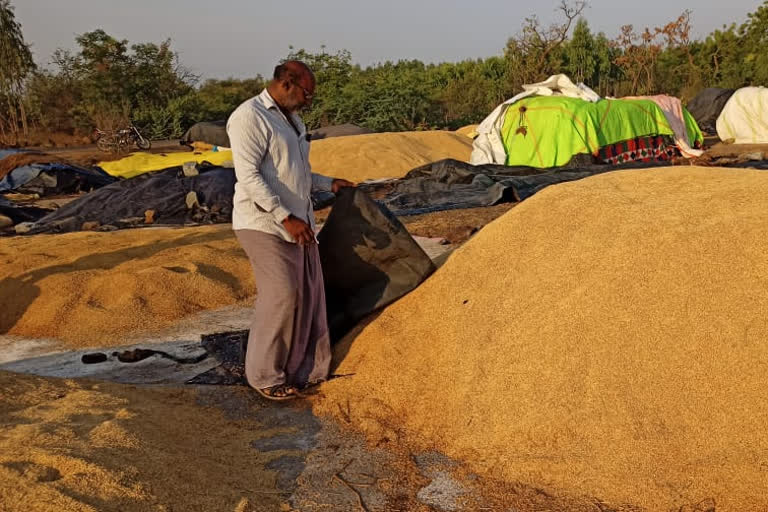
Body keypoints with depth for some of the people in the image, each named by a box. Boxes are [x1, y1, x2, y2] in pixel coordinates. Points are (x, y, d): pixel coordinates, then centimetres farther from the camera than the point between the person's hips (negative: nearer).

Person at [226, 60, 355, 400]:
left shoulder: (291, 119, 17)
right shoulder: (249, 117, -13)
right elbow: (248, 176, -21)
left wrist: (329, 184, 18)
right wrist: (286, 218, -24)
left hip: (299, 224, 9)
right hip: (265, 225, -9)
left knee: (309, 293, 8)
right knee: (281, 295, -12)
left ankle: (304, 368, 20)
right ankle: (265, 376, 4)